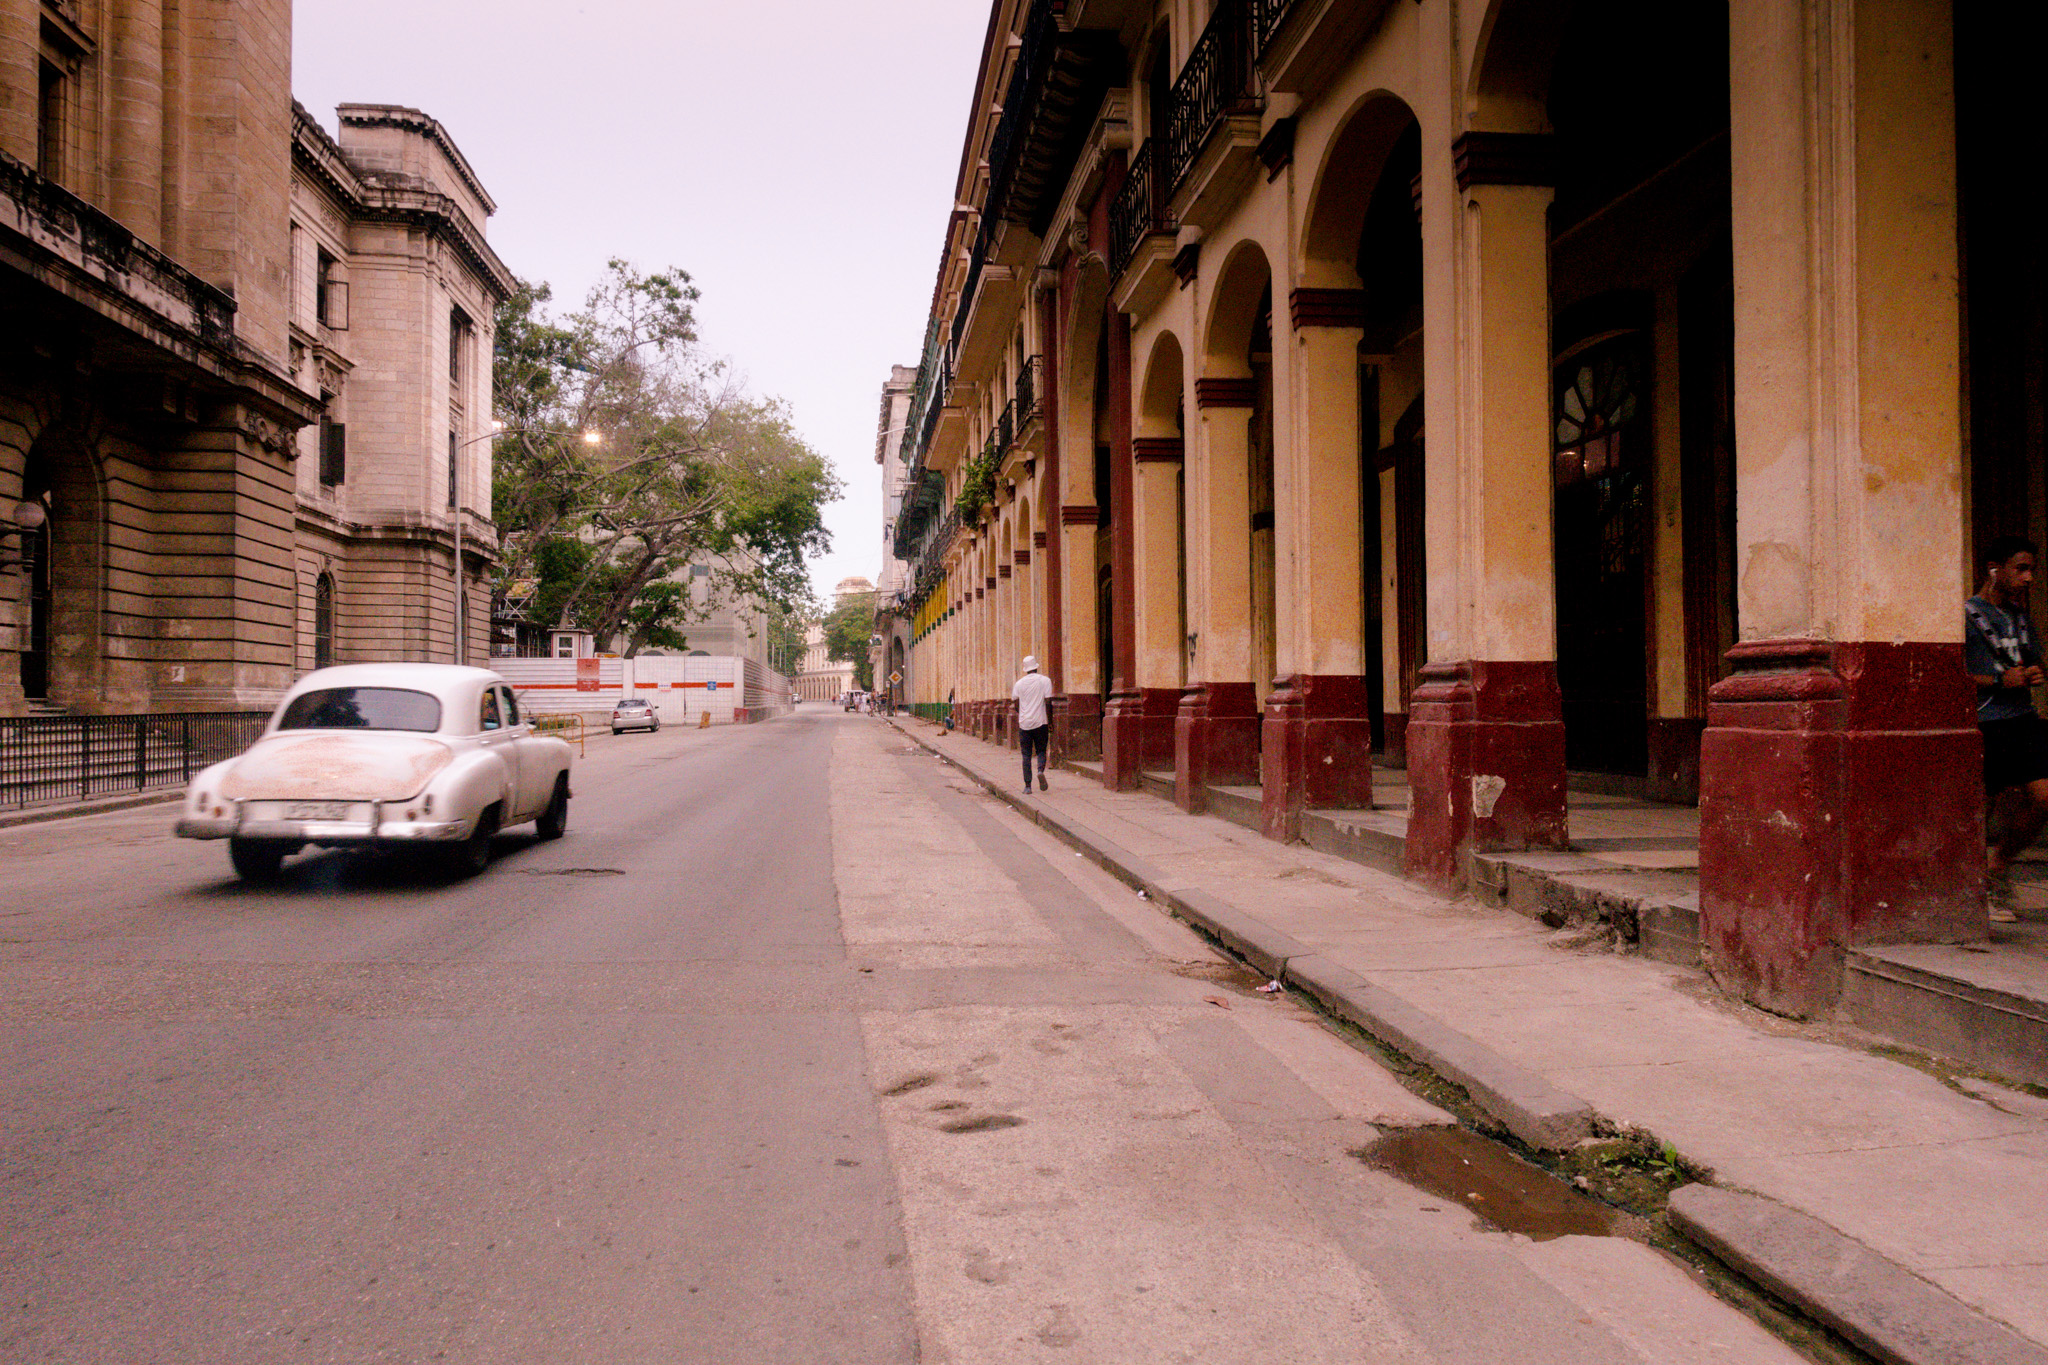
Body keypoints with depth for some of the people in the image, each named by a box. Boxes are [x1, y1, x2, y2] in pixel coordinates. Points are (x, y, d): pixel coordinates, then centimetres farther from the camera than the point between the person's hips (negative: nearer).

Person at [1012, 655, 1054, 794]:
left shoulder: (1019, 683, 5)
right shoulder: (1045, 681, -1)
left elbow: (1016, 705, 9)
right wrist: (1050, 722, 1)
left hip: (1024, 724, 1)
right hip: (1040, 722, -1)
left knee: (1026, 755, 5)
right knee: (1041, 751, 11)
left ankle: (1027, 786, 0)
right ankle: (1041, 770, -19)